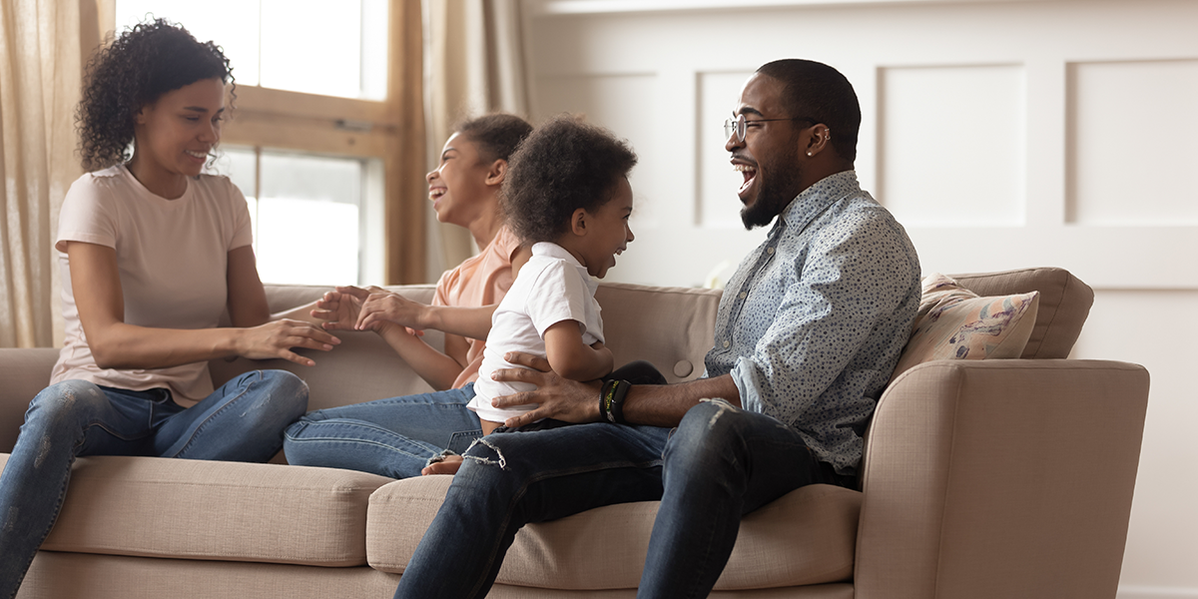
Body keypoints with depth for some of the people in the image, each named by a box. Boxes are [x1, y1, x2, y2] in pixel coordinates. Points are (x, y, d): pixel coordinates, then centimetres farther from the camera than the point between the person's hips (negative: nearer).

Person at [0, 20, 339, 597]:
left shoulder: (223, 200, 13)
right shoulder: (97, 197, -5)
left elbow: (254, 325, 8)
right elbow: (106, 342, -20)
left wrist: (315, 317, -14)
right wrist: (235, 339, -32)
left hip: (187, 413, 4)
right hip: (104, 399, -4)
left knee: (284, 389, -28)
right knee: (61, 405, -41)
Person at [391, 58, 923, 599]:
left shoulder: (863, 239, -6)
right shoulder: (788, 232, 27)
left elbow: (764, 396, -17)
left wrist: (599, 401, -10)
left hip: (795, 453, -9)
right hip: (689, 436, 9)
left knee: (709, 428, -44)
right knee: (495, 465, -12)